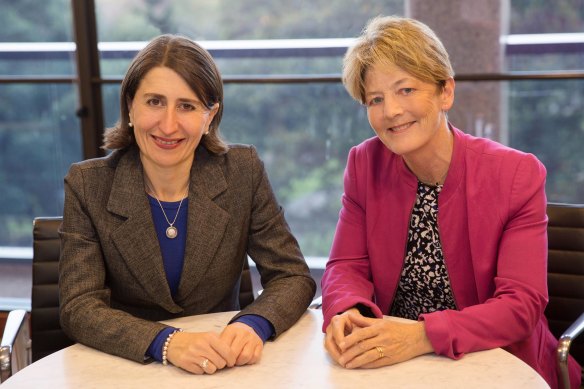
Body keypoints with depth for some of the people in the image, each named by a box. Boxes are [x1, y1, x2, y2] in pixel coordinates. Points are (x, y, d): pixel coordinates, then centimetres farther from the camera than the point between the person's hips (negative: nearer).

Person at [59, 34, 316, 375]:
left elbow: (294, 277, -5)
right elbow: (78, 308, -13)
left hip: (222, 369, 2)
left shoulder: (244, 172, -7)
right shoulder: (88, 185, -9)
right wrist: (166, 342, -30)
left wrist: (252, 324, -25)